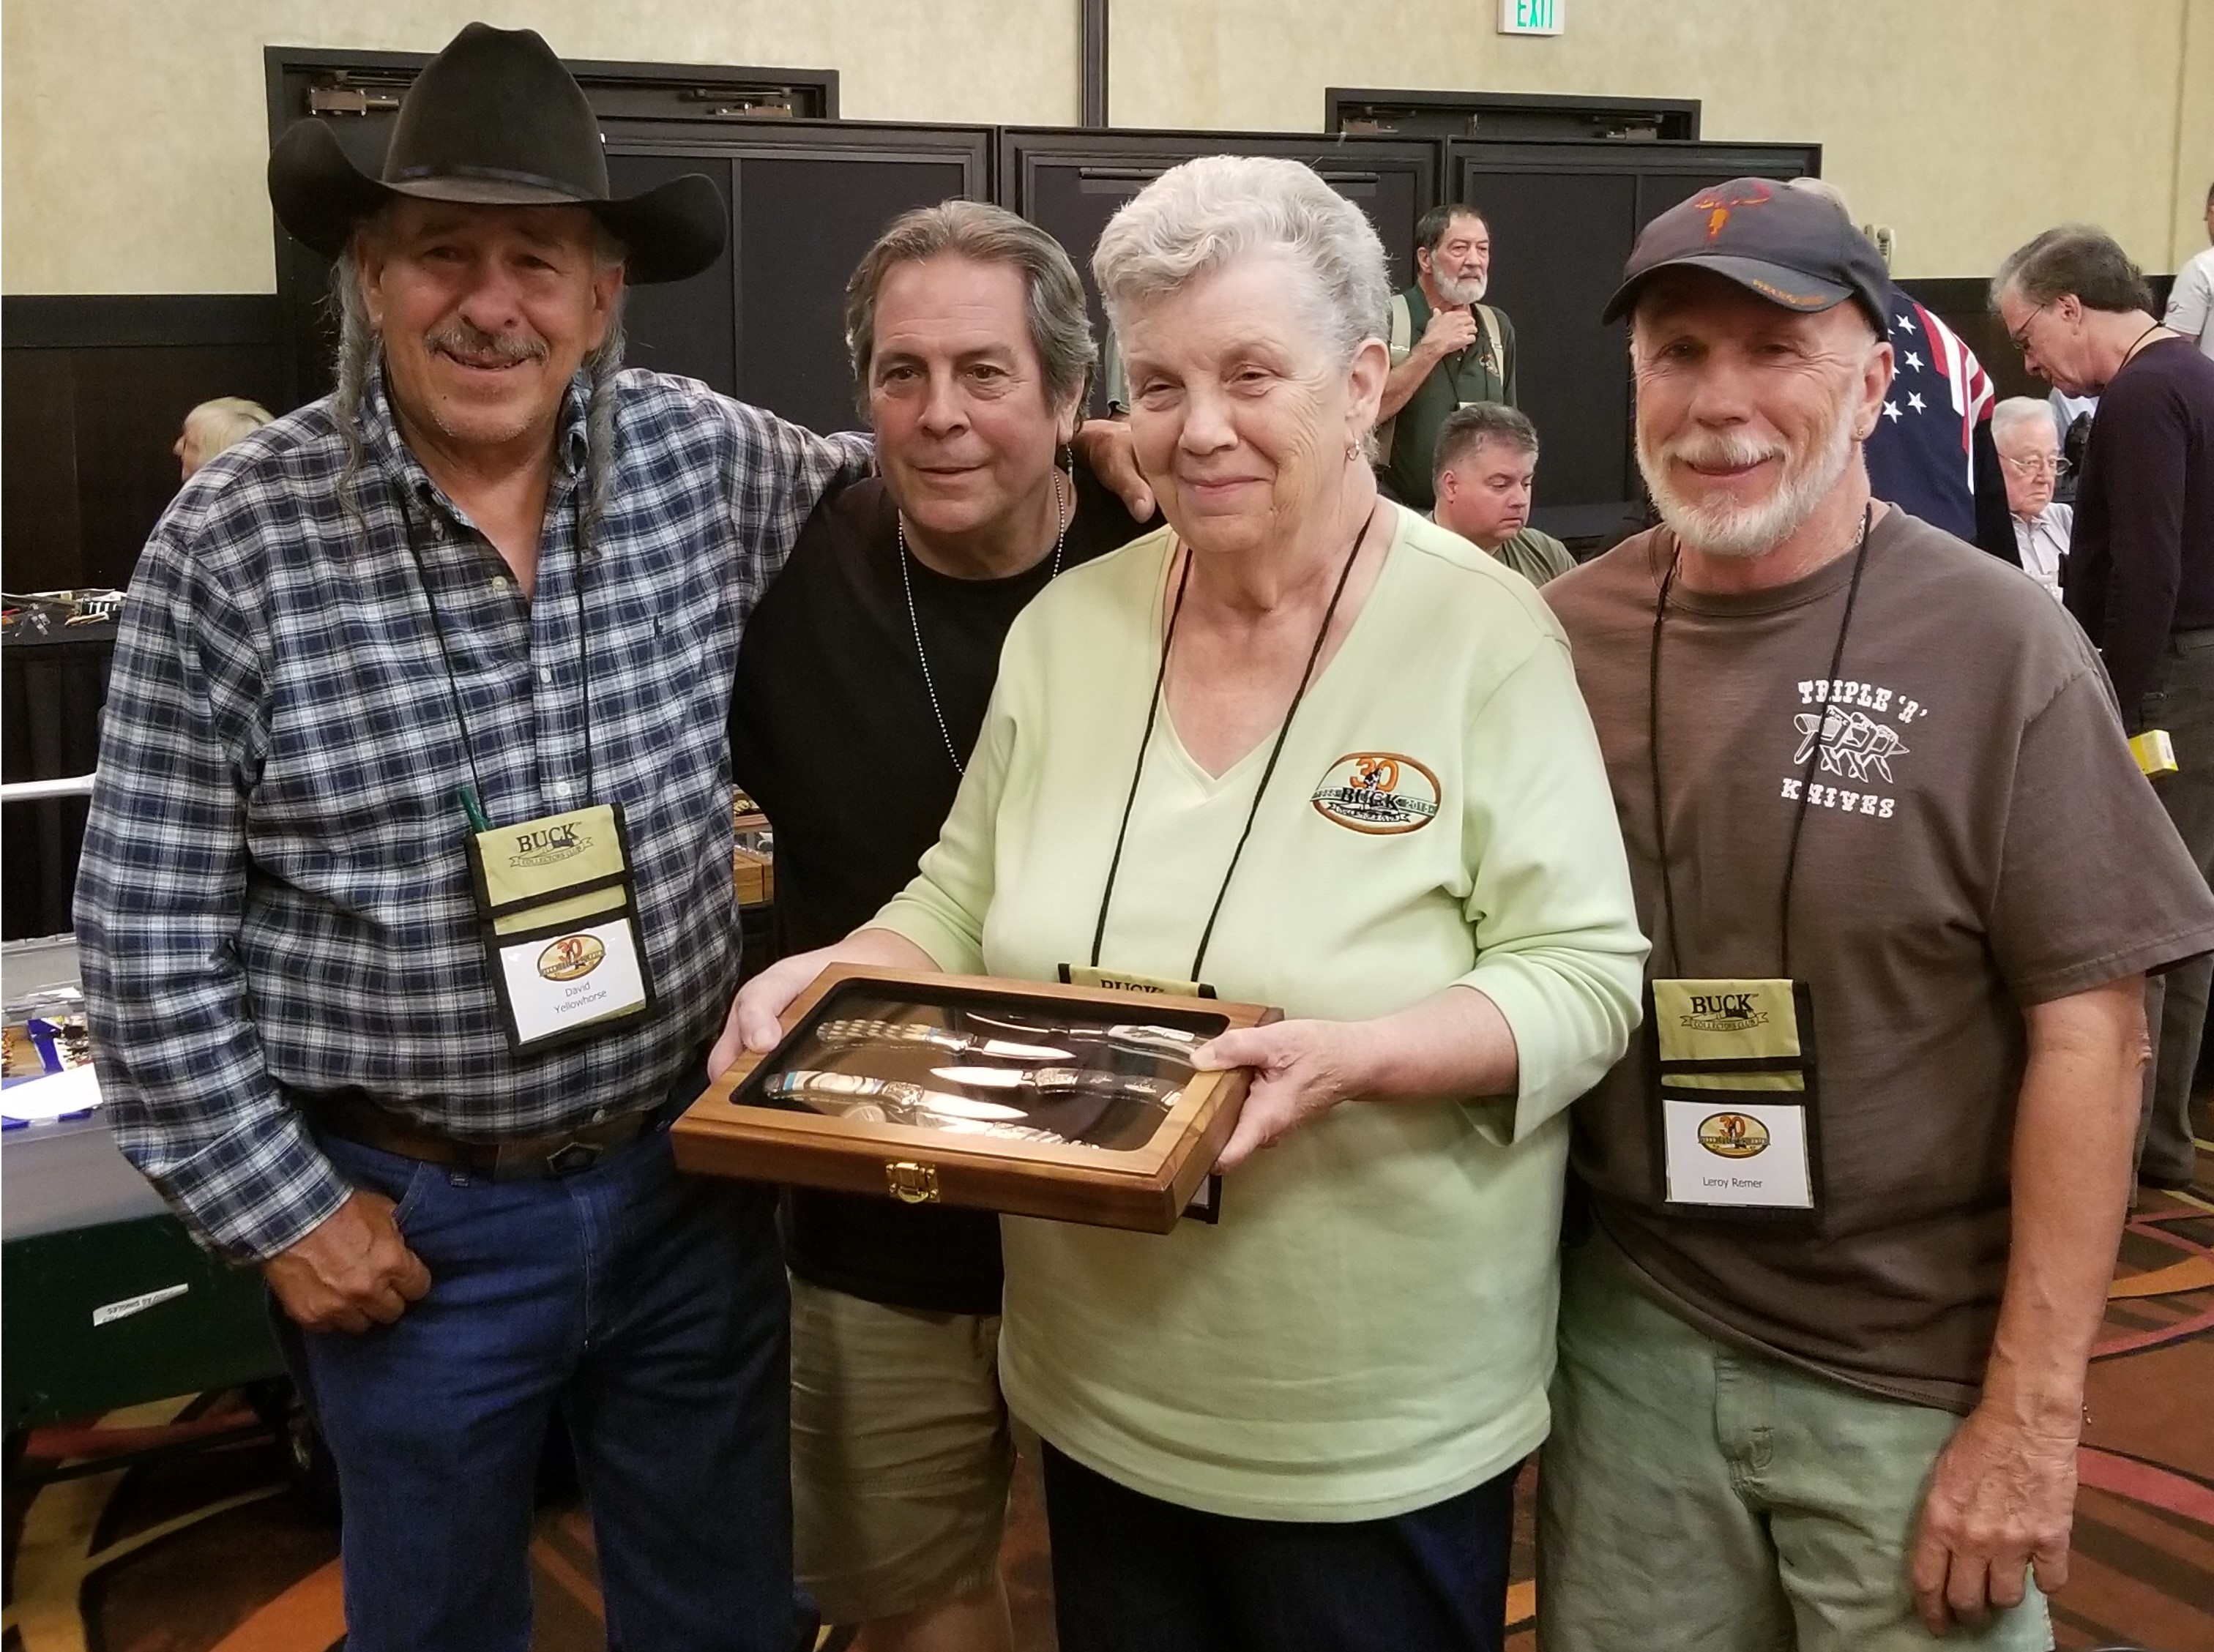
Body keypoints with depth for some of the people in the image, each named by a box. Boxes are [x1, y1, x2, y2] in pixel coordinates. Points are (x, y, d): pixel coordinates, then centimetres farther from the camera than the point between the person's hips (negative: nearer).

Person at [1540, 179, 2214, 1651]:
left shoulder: (1999, 650, -11)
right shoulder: (1564, 637, -1)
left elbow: (2090, 1031, -11)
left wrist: (2033, 1414, -13)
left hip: (1915, 1376, -3)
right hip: (1630, 1335, 3)